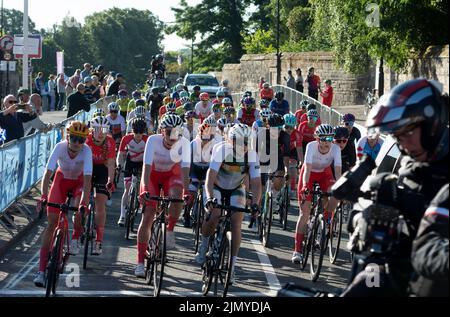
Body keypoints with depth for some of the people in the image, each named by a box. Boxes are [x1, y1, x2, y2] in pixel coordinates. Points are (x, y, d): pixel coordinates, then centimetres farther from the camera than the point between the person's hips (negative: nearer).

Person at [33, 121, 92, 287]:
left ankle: (76, 237, 11)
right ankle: (41, 270, -10)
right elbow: (47, 173, -35)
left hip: (79, 181, 0)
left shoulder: (86, 151, -32)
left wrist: (83, 204, -51)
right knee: (51, 223, -9)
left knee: (80, 211, -26)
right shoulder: (60, 147, -30)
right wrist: (43, 196, -50)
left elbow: (87, 179, -40)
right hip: (62, 178, 0)